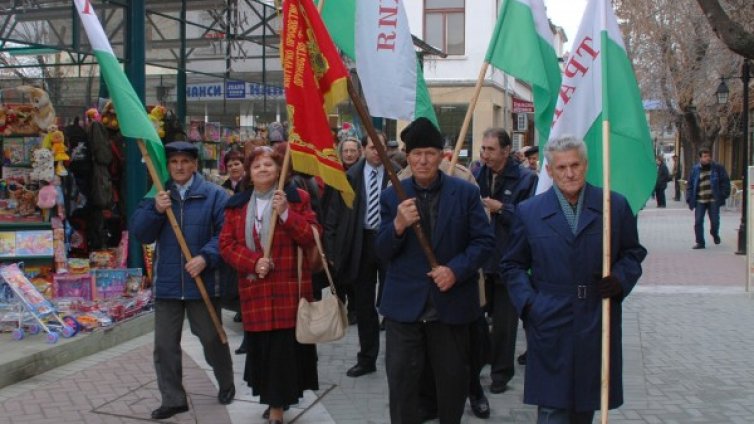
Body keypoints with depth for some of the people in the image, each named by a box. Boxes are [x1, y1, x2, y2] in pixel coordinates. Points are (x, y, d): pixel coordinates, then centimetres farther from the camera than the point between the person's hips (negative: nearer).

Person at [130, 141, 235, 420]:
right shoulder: (157, 196, 8)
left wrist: (206, 257, -22)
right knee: (165, 345, 6)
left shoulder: (214, 195, -3)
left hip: (203, 282, -3)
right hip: (167, 283, 3)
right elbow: (139, 233, 0)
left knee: (212, 338, 11)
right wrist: (156, 210, -16)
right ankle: (172, 399, 18)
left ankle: (226, 385, 34)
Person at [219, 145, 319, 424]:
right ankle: (273, 397, 28)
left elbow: (312, 238, -5)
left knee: (284, 346, -4)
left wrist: (286, 213, -17)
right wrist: (253, 262, -12)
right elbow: (226, 244, 4)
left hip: (288, 287, -3)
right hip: (254, 289, 3)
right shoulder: (237, 204, 10)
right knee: (260, 346, 8)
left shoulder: (297, 198, 3)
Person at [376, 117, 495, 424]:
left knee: (453, 379, 15)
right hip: (404, 304, 0)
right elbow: (383, 253, 0)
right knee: (402, 381, 4)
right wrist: (398, 225, -21)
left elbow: (484, 240, -3)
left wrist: (455, 270, -18)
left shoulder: (466, 193, -1)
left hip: (452, 302, 0)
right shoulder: (392, 196, 2)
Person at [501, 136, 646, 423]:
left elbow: (633, 253, 12)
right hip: (549, 327, -1)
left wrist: (621, 279, -8)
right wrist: (527, 302, -6)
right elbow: (513, 265, 8)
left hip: (598, 326, 1)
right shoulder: (529, 212, 2)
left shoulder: (615, 206, 2)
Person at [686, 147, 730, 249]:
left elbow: (725, 182, 3)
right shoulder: (695, 169, 7)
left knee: (714, 221, 1)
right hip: (700, 201, 1)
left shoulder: (718, 168, 3)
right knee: (698, 222, -3)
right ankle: (700, 242, 8)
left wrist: (723, 195, -7)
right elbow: (690, 185, 9)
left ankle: (715, 234, 34)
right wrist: (689, 198, 1)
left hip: (713, 200, -1)